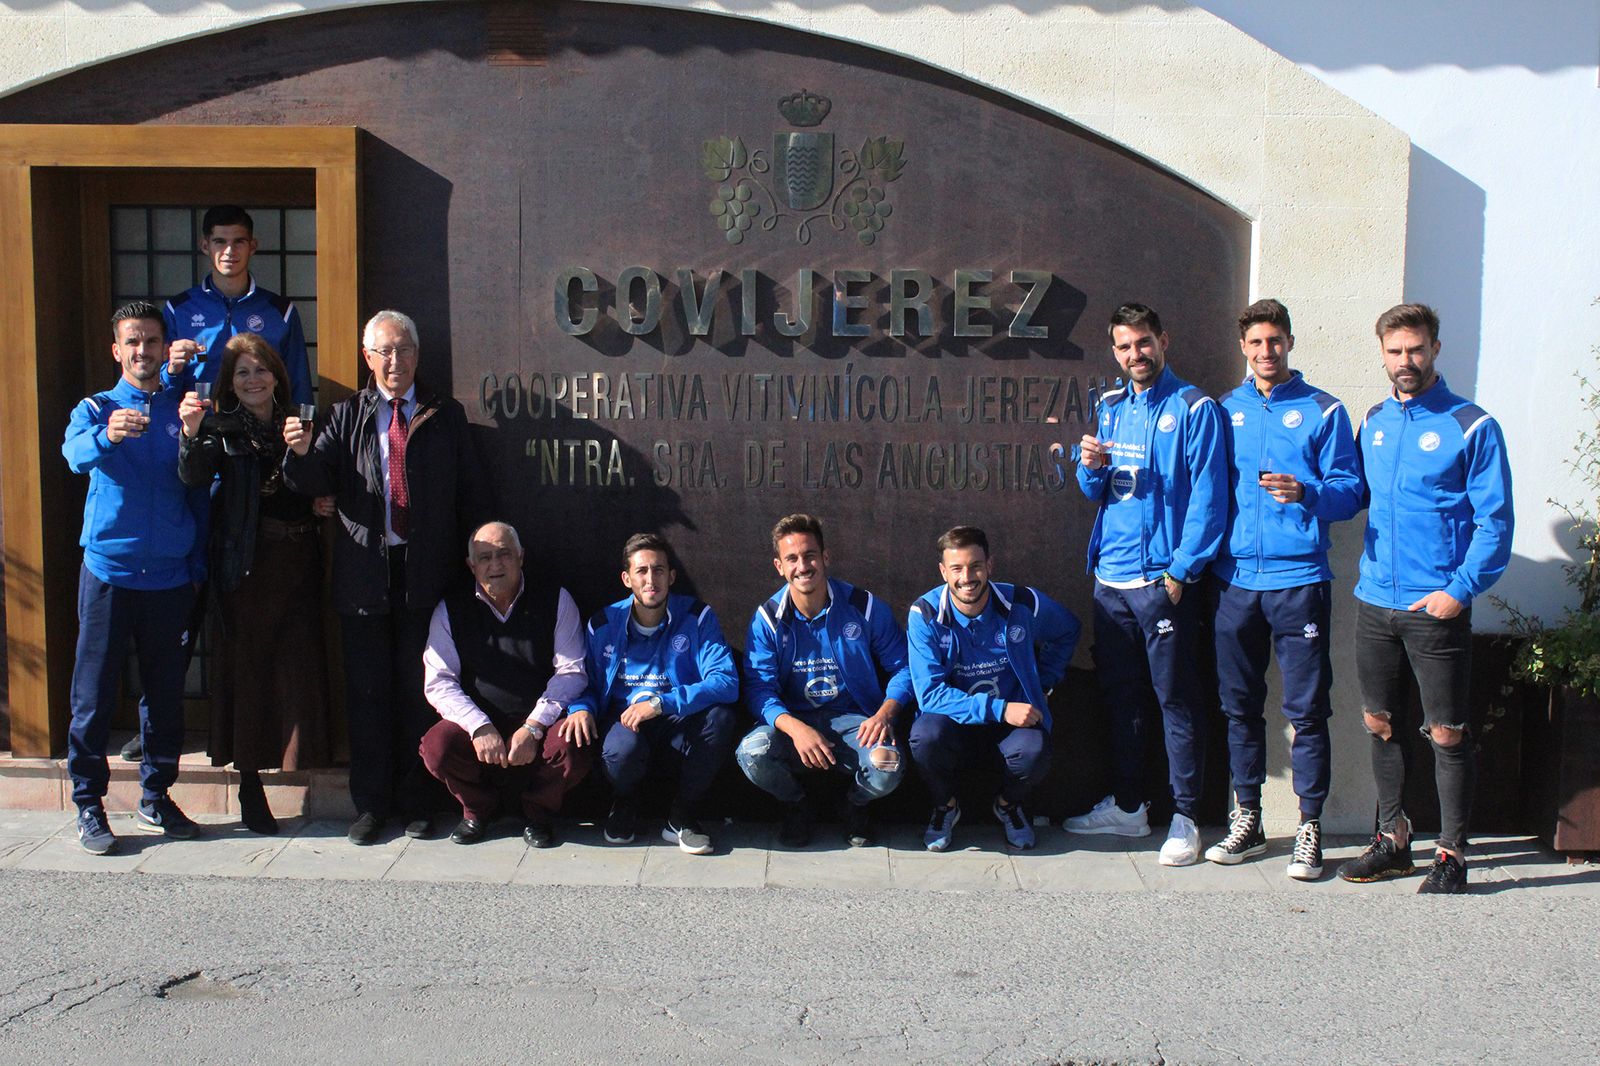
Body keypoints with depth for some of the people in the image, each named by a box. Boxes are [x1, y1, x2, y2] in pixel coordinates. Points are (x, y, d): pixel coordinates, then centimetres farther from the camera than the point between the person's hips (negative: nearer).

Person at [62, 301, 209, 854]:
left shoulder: (183, 414, 10)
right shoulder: (95, 409, 4)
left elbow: (199, 494, 11)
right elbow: (76, 453, -19)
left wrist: (198, 567, 4)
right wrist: (107, 435, -42)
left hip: (169, 576, 2)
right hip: (108, 572, -2)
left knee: (165, 691, 8)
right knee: (95, 692, 0)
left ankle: (155, 798, 20)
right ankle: (88, 804, 10)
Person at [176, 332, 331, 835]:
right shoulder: (220, 424, 3)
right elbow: (195, 478, -14)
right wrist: (192, 433, -32)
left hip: (297, 562, 2)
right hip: (245, 563, -2)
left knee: (298, 662, 0)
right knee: (245, 666, 1)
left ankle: (299, 752, 14)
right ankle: (250, 788, 8)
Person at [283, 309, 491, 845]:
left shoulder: (446, 416, 9)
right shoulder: (346, 416, 9)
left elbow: (472, 494, 8)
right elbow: (318, 483, -3)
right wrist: (302, 453, -24)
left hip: (427, 574, 0)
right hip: (364, 574, 0)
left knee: (420, 690, 5)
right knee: (367, 690, 6)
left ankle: (416, 802, 16)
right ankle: (370, 804, 16)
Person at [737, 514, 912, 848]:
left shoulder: (865, 607, -2)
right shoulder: (768, 618, -2)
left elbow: (902, 669, 2)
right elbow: (759, 689, -8)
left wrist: (884, 713, -19)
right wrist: (795, 728, -28)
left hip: (855, 721, -1)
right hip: (793, 721, 1)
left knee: (887, 768, -32)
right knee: (751, 753, -31)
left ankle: (854, 805, 8)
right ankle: (797, 806, 5)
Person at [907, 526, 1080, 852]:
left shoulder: (1023, 604, -8)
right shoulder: (925, 614, -14)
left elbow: (1068, 630, 15)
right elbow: (930, 693, -20)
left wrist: (1045, 683, 6)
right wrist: (999, 710, -27)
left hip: (1010, 726, 1)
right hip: (953, 725, -1)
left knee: (1034, 750, -33)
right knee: (925, 736, -35)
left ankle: (1008, 803, 6)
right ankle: (945, 806, 0)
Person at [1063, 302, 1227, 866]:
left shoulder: (1193, 408, -5)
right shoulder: (1110, 408, 13)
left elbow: (1208, 498, -10)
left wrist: (1181, 570, -15)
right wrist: (1091, 467, -5)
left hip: (1164, 580, -6)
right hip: (1110, 576, 6)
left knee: (1176, 699, -1)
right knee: (1120, 694, 13)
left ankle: (1185, 818, 6)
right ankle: (1127, 805, 25)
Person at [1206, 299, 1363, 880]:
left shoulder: (1323, 411, 3)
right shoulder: (1226, 410, 13)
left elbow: (1351, 490, -1)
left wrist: (1305, 493, -20)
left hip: (1298, 576, -3)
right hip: (1235, 577, 3)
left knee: (1306, 710, -1)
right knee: (1240, 705, 10)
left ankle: (1309, 830, 8)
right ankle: (1246, 820, 21)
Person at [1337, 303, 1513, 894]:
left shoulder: (1471, 426, -5)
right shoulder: (1373, 421, 11)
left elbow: (1495, 521, -7)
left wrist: (1460, 590, -15)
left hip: (1437, 606, -5)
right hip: (1374, 601, 5)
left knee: (1446, 734, 1)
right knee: (1382, 724, 13)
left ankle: (1451, 856, 13)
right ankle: (1393, 839, 27)